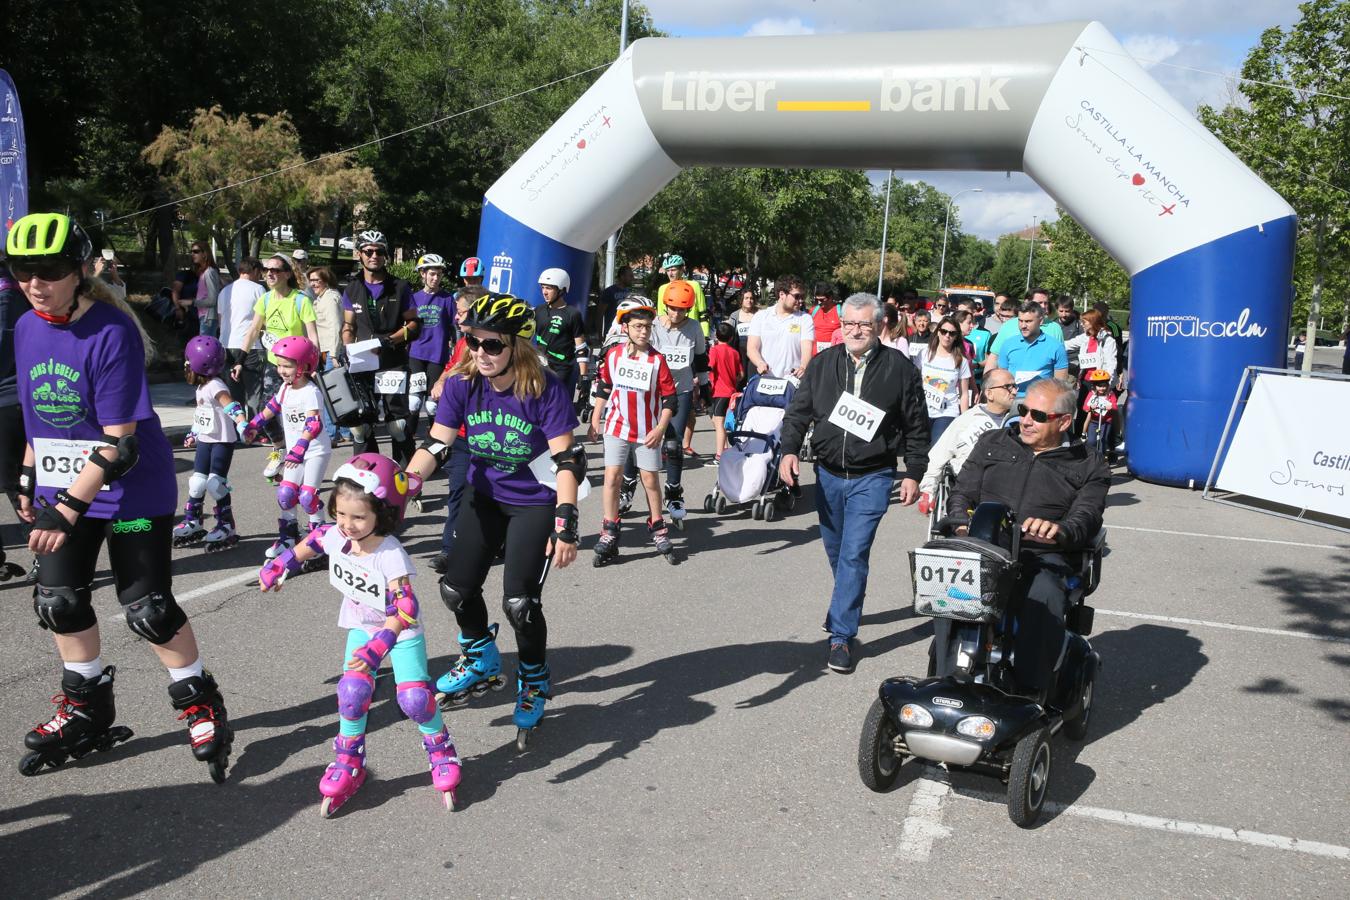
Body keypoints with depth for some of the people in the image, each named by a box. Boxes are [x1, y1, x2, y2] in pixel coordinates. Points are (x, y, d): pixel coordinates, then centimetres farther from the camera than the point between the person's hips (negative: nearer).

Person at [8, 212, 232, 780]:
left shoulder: (113, 332, -22)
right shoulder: (27, 329, 1)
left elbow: (117, 441, -23)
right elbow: (39, 417, 15)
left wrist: (65, 510, -26)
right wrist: (29, 483, 16)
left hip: (133, 492, -7)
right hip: (64, 489, 7)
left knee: (148, 609, -3)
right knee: (58, 601, 10)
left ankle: (202, 707, 15)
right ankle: (87, 713, 29)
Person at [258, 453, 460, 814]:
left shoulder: (391, 555, -33)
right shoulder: (334, 537, -16)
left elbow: (406, 609, -36)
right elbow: (310, 545, 9)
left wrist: (379, 645, -46)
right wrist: (278, 567, 19)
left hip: (403, 632, -4)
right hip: (362, 627, 5)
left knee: (414, 697, -13)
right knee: (352, 692, -10)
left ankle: (441, 752, 15)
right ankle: (349, 763, 11)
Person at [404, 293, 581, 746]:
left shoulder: (544, 389, -24)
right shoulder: (463, 384, -12)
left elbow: (566, 459, -25)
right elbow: (435, 444, -13)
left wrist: (565, 522, -34)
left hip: (536, 501, -5)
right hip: (485, 495, 5)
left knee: (519, 602, -12)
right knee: (456, 590, 2)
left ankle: (534, 682, 18)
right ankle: (481, 662, 33)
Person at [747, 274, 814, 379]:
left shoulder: (805, 319, 6)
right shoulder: (760, 316, 9)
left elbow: (807, 349, -5)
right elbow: (751, 348, 3)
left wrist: (803, 367, -27)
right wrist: (760, 363, -19)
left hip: (793, 380, -1)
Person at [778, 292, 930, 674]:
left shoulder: (899, 367, -4)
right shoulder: (823, 363, 3)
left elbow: (916, 426, 1)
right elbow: (798, 411, 5)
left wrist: (914, 474, -2)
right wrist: (790, 450, -10)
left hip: (871, 478, -4)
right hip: (828, 474, 4)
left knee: (854, 554, -10)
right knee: (836, 552, 17)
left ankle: (841, 635, -3)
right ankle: (847, 607, 42)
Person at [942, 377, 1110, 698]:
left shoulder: (1088, 467, 15)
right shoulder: (993, 443, 23)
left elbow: (1086, 518, -1)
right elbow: (962, 492, 20)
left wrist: (1058, 531, -25)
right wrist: (963, 524, -3)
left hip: (1044, 557, -1)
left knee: (1045, 598, -37)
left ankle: (1030, 693, -31)